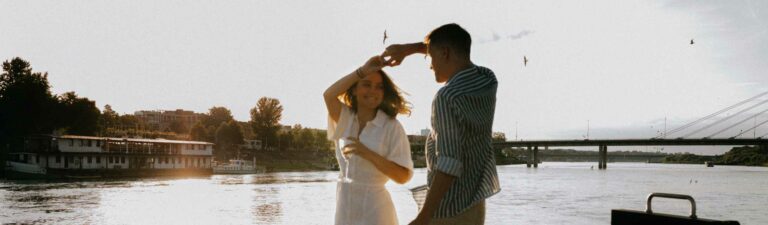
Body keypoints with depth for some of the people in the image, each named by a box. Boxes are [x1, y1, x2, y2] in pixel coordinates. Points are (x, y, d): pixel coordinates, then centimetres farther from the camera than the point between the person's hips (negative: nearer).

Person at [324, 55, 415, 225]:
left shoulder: (392, 127, -9)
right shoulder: (345, 119, 2)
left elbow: (403, 176, -14)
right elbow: (329, 95, -18)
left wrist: (367, 153, -22)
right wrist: (363, 70, -19)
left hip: (374, 208, -4)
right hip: (345, 207, 4)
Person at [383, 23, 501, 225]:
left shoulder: (447, 98, -23)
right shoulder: (488, 80, 0)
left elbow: (449, 164, -28)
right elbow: (453, 51, 21)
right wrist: (409, 49, 17)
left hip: (449, 207, -8)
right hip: (474, 200, 8)